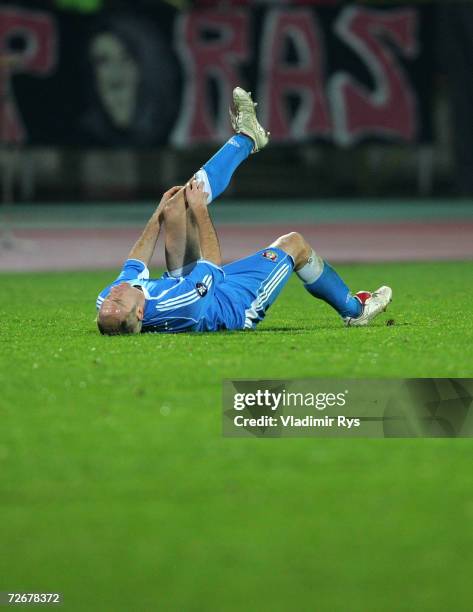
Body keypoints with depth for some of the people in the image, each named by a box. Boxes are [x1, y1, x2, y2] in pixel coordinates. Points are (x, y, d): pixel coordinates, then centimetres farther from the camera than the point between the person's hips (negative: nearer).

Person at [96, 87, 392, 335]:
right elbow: (213, 263, -29)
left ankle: (246, 138, 17)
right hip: (238, 301, -6)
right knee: (295, 243, 8)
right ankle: (354, 309, 35)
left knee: (176, 205, -3)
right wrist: (199, 210, -20)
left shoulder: (107, 306, -31)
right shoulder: (179, 306, -50)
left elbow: (133, 266, -7)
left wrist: (158, 216, 1)